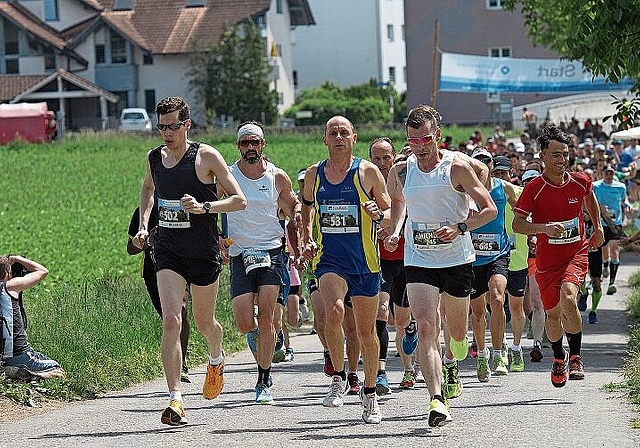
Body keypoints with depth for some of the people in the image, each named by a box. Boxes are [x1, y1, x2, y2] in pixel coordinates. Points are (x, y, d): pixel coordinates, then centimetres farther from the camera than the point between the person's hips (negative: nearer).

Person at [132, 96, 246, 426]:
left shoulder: (206, 156, -9)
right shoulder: (154, 158, 4)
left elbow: (239, 200, -8)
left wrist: (204, 207, -23)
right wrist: (143, 225, 13)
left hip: (203, 252, -2)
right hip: (167, 253, 2)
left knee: (204, 321, 15)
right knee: (171, 321, -15)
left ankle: (216, 361, 51)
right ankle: (175, 399, -17)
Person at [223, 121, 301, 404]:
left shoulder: (277, 177, 4)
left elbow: (293, 204, 19)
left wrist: (297, 214, -4)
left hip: (271, 251, 0)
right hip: (240, 254, 0)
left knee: (266, 319, -10)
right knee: (244, 324, -8)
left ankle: (264, 382, -2)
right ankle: (257, 334, 31)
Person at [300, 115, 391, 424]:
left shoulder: (368, 172, -1)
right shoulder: (314, 174, 5)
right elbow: (307, 206, 24)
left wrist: (378, 214, -17)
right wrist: (307, 239, 11)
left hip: (365, 262, 0)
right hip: (329, 259, 0)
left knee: (366, 331, 7)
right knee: (334, 310, -28)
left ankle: (370, 393, 26)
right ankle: (338, 377, -9)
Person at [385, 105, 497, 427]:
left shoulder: (456, 167, -10)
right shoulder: (400, 171, 1)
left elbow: (490, 209, -6)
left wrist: (460, 227, -20)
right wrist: (395, 231, 7)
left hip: (458, 259, -1)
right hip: (418, 263, 1)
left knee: (456, 333, 13)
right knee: (425, 329, -17)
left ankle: (457, 346, 52)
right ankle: (437, 402, -22)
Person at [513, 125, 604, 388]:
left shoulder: (581, 182, -4)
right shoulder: (534, 188, -12)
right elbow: (517, 224, -13)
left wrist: (598, 227, 22)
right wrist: (545, 228, -28)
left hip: (576, 253, 0)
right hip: (546, 260, 0)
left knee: (568, 297, -27)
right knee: (553, 314, 11)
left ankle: (575, 357, -12)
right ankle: (559, 358, 41)